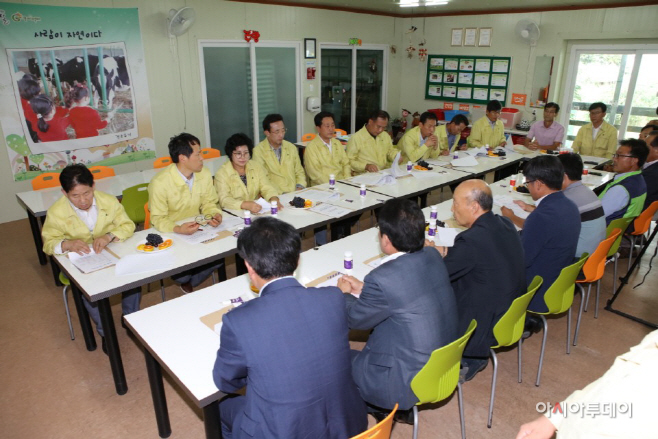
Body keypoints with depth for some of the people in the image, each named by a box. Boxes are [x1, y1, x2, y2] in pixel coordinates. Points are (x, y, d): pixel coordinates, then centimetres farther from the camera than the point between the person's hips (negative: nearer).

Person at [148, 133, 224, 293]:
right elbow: (158, 219, -16)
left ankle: (188, 283, 12)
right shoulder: (160, 183, -22)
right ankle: (184, 280, 17)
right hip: (170, 233, -5)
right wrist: (178, 229, -35)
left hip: (197, 228, 5)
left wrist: (214, 214, -18)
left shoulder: (205, 175, -7)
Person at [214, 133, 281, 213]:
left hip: (257, 212, 4)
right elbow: (224, 200, -18)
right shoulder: (222, 173, -8)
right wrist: (246, 205, -36)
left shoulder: (256, 167, 7)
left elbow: (266, 187, 1)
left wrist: (274, 199, -22)